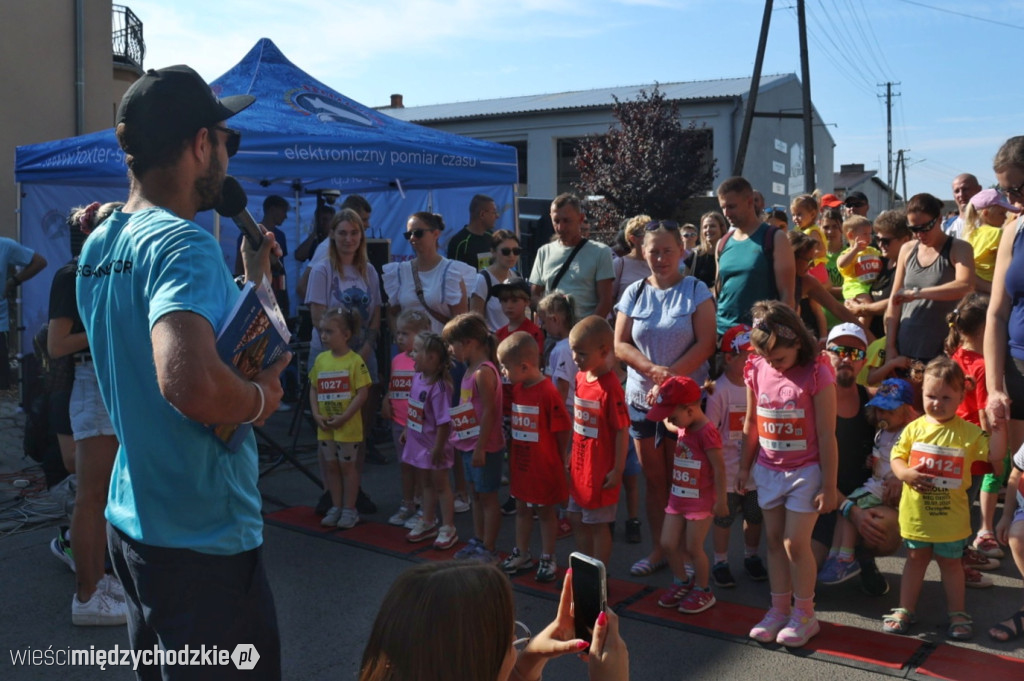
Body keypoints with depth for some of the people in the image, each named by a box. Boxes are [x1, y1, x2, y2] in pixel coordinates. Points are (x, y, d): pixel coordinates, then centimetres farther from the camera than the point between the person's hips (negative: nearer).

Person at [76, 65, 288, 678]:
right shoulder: (184, 243, -22)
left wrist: (250, 282, 16)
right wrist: (261, 398, -21)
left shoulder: (98, 248, 8)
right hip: (204, 540, -9)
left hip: (133, 519, 9)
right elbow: (189, 382, -40)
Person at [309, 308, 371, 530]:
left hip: (348, 426, -5)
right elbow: (313, 389, 9)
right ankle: (336, 507, 26)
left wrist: (344, 417, -18)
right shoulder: (320, 359, 4)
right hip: (325, 426, 5)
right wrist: (316, 414, -4)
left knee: (348, 466, 5)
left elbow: (362, 393, -15)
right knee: (331, 466, 13)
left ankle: (349, 509, 16)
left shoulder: (355, 361, -12)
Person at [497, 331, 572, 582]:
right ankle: (522, 554, 32)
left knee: (546, 512, 8)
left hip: (544, 465, -7)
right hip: (520, 462, 7)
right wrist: (512, 451, 7)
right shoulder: (516, 389, 2)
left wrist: (560, 457, -7)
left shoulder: (548, 392, -22)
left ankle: (547, 559, 22)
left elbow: (563, 429, -16)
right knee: (521, 509, 18)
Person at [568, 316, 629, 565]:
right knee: (577, 519, 19)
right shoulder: (580, 377, 2)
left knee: (598, 524, 6)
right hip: (580, 463, 8)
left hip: (600, 469, -8)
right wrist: (573, 453, 15)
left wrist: (617, 470, -17)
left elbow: (622, 430, -19)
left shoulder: (610, 387, -22)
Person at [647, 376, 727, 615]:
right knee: (667, 544, 9)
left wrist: (721, 500, -17)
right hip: (678, 497, 8)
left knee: (693, 548, 1)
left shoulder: (707, 432, -22)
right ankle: (682, 583, 30)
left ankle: (703, 592, 21)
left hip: (700, 501, -8)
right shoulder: (684, 428, 4)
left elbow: (719, 468, -20)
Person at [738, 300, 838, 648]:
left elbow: (826, 435, -13)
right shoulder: (757, 370, -2)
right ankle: (779, 609, 25)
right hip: (769, 471, 5)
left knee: (795, 542, -5)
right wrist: (744, 467, 15)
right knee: (774, 541, 12)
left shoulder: (816, 374, -16)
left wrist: (829, 486, -10)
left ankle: (804, 614, 15)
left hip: (805, 471, -5)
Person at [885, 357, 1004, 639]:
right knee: (916, 559, 16)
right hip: (916, 511, 1)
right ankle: (905, 610, 24)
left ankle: (957, 614, 27)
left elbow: (995, 456, -11)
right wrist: (905, 473, -20)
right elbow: (896, 457, -1)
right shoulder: (914, 428, -4)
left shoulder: (968, 432, -7)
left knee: (950, 561, 14)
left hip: (951, 514, -1)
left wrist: (997, 426, -21)